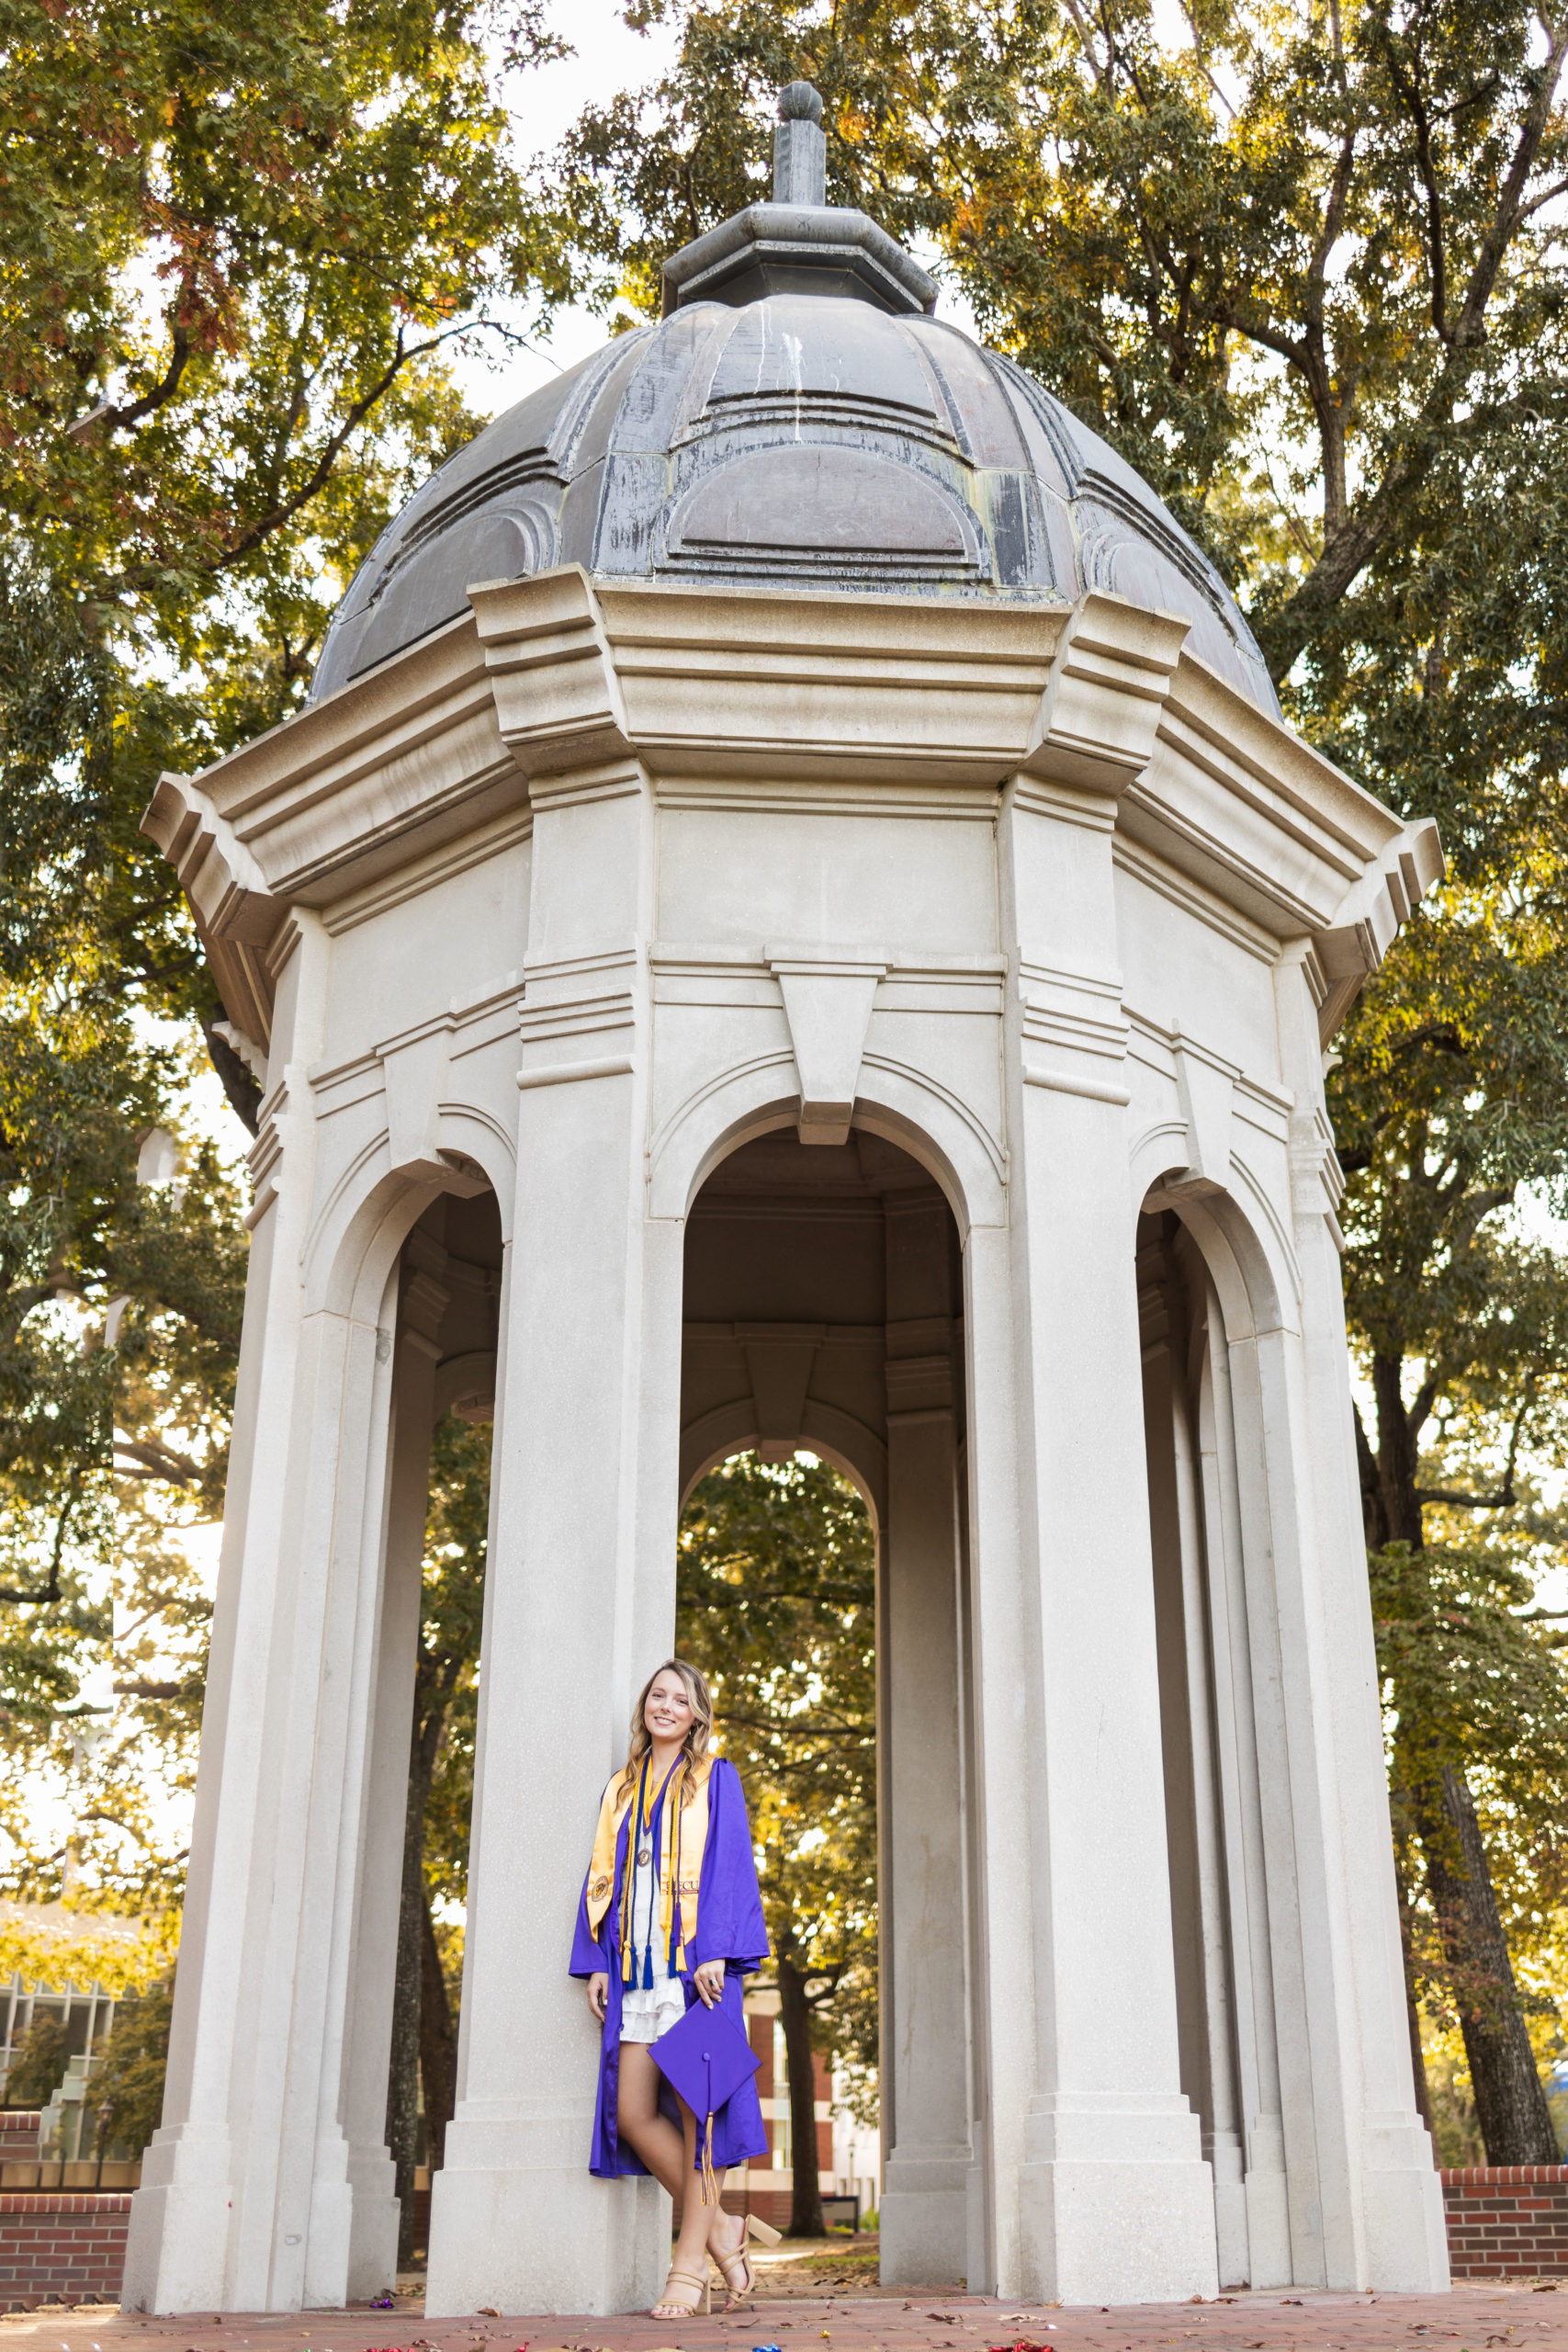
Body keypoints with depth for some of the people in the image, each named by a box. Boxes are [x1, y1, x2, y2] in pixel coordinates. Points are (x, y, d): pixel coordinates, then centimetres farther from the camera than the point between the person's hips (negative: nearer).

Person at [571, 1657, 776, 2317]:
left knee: (693, 2104, -7)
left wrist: (714, 1951, -15)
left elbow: (729, 1864, -3)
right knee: (633, 2112, -3)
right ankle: (720, 2224, 12)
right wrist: (597, 1962, 7)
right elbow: (603, 1878, 17)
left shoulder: (715, 1779, 6)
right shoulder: (622, 1790, 20)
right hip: (637, 1962, 5)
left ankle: (690, 2261, 0)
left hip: (692, 1957, -5)